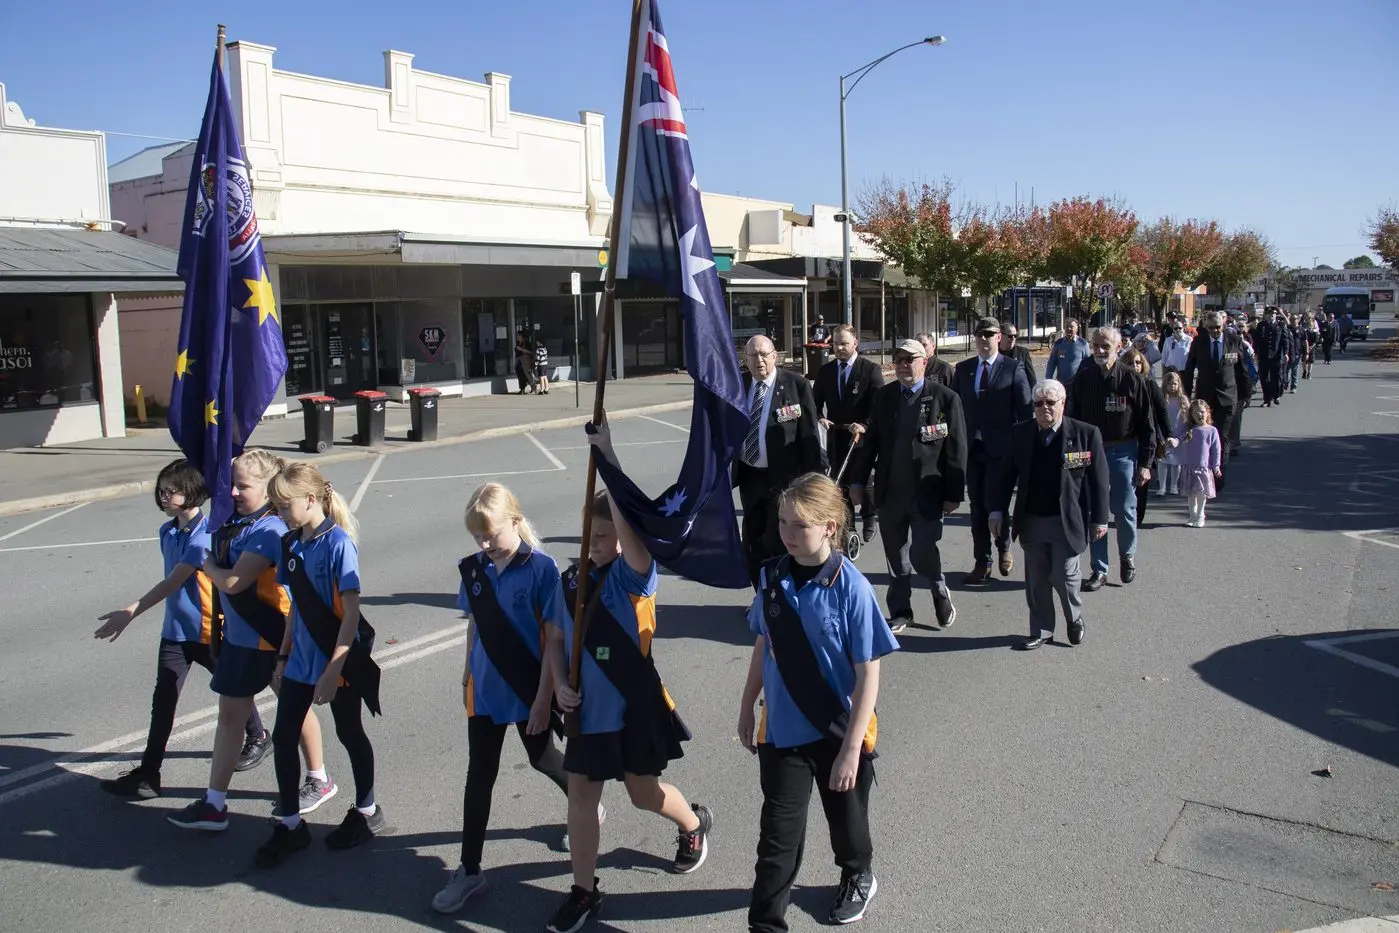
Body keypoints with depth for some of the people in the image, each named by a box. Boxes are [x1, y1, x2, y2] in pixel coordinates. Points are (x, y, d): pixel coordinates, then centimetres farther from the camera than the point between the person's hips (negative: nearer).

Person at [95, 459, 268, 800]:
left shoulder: (205, 534, -21)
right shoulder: (167, 532, 3)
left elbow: (174, 581, -27)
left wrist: (131, 612, -31)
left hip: (210, 629, -6)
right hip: (176, 630, 6)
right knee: (163, 701, 2)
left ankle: (258, 738, 38)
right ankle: (147, 774, 5)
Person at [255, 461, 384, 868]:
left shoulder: (337, 543, -19)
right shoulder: (291, 543, 2)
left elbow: (351, 612, -20)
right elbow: (296, 606, 12)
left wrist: (333, 670, -21)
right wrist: (284, 655, 13)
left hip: (340, 662, -6)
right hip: (301, 660, 6)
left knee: (349, 735, 11)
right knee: (282, 737, 6)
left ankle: (368, 813, 31)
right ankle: (289, 825, 22)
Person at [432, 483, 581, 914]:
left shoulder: (541, 568, -18)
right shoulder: (472, 569, -4)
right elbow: (475, 625, 9)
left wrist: (544, 699, -15)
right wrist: (467, 675, 14)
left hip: (529, 690, -3)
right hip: (485, 690, 4)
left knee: (541, 759, 18)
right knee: (479, 776, 8)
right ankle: (469, 870, 19)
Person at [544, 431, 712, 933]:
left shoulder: (634, 574, -17)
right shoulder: (572, 580, -2)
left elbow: (629, 528, -37)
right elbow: (556, 638, 9)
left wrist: (608, 456, -40)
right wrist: (560, 684, -7)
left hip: (633, 704, -4)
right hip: (588, 707, 5)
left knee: (643, 791, 12)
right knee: (580, 794, 9)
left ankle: (694, 822, 45)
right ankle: (584, 890, 26)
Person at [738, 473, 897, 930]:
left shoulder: (851, 588, -22)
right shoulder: (773, 576, -8)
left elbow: (868, 676, -18)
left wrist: (851, 749, -18)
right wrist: (747, 708, 12)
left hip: (839, 733, -2)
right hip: (781, 732, 2)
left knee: (846, 818, 23)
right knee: (778, 834, 7)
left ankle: (858, 879, 53)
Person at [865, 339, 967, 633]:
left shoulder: (945, 398, -6)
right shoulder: (883, 396, 6)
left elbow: (957, 450, -6)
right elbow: (872, 441, 9)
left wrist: (954, 494, -8)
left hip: (927, 494, -4)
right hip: (889, 492, 4)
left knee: (922, 554, -6)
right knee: (896, 557, 11)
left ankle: (941, 595, 24)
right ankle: (900, 612, 26)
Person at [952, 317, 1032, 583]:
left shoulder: (1013, 369, -2)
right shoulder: (963, 369, 10)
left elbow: (1025, 410, -3)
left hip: (1000, 448, -4)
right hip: (971, 447, 4)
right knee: (977, 506, 8)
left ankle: (1004, 547, 24)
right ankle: (982, 563, 17)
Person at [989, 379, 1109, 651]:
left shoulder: (1086, 434, -6)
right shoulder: (1021, 433, 3)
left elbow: (1099, 479, -5)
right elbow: (1007, 474, 8)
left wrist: (1099, 518, -6)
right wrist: (999, 510, 4)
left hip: (1066, 522, -3)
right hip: (1031, 521, 3)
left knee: (1064, 576, 1)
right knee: (1036, 580, 9)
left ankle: (1075, 621, 29)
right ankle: (1041, 631, 22)